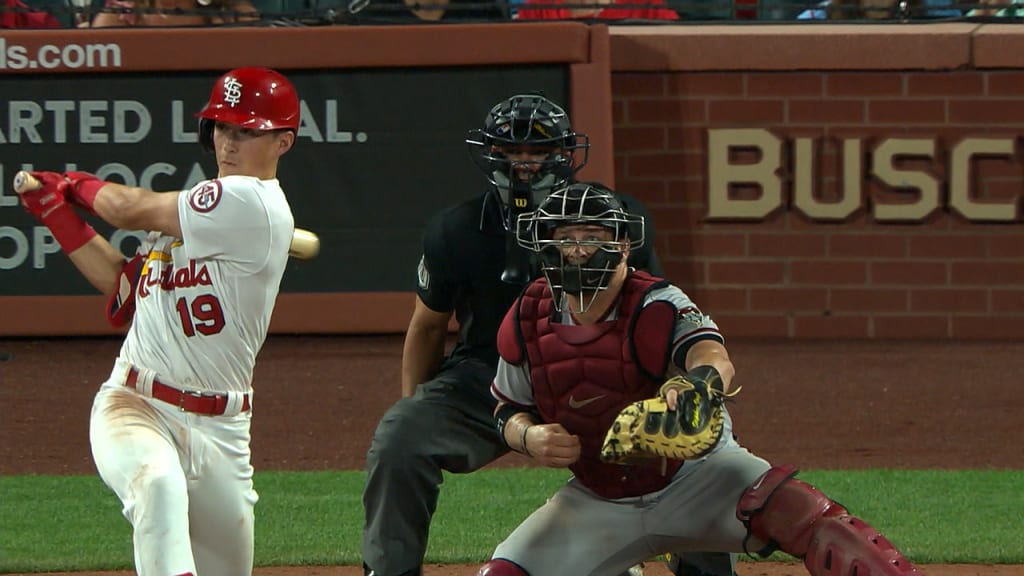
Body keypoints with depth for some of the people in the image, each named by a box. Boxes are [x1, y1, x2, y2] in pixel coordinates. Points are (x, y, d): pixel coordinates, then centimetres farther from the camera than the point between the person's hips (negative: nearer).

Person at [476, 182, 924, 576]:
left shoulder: (657, 306, -21)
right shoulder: (526, 323, -8)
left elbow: (712, 355, -43)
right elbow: (509, 410, 7)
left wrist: (700, 381, -68)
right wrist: (529, 437, -17)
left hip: (697, 472, -4)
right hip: (599, 499, 4)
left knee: (798, 511, -29)